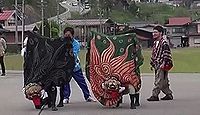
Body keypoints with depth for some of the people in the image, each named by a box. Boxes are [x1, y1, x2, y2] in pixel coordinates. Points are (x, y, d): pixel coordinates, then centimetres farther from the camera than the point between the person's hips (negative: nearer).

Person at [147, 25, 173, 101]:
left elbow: (167, 54, -17)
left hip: (162, 65, -9)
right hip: (157, 65, 9)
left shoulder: (164, 43, -12)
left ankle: (155, 95, -7)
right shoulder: (155, 43, 16)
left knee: (158, 81, -9)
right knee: (163, 81, 12)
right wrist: (152, 63, 21)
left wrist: (163, 64, -21)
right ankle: (169, 94, 21)